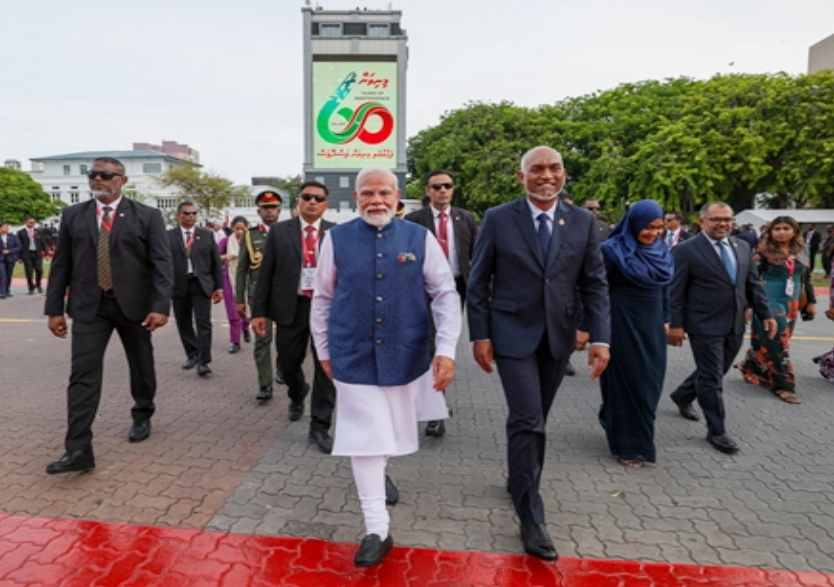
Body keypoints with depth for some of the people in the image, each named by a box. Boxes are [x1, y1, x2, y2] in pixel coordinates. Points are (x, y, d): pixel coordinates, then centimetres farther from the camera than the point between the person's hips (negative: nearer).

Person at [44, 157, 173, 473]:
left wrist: (160, 306, -18)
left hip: (134, 305, -1)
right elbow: (61, 265, 9)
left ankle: (142, 417, 36)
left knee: (142, 368, 12)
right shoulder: (72, 215, 7)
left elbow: (162, 264, -8)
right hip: (88, 307, 2)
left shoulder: (147, 216, -2)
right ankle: (78, 449, -1)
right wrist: (54, 308, 4)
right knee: (83, 375, -4)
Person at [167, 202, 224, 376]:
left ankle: (203, 361, -5)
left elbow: (216, 262, 7)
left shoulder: (207, 235, 6)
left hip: (201, 284, -1)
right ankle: (192, 355, 28)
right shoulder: (169, 236, 3)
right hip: (179, 285, 1)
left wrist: (219, 287, 3)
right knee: (183, 324, 11)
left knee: (203, 323, -8)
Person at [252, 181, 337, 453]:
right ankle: (298, 394, 48)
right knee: (287, 364, 15)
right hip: (291, 307, 1)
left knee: (326, 369, 1)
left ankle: (320, 427, 14)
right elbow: (265, 273, 2)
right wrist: (259, 311, -2)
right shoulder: (279, 231, 3)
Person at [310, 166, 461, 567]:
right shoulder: (337, 239, -3)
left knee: (391, 432, 19)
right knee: (364, 439, 1)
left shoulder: (420, 239, -4)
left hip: (405, 355, 1)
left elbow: (445, 294, -4)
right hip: (353, 357, -1)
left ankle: (381, 469, 53)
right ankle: (377, 531, 14)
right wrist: (324, 351, 8)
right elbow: (322, 299, 5)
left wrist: (446, 349, -12)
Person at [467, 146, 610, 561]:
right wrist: (480, 335, -7)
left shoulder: (583, 222, 3)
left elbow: (595, 284, 2)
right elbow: (478, 282, -3)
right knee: (527, 421, -7)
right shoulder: (498, 219, -5)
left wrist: (600, 338, -7)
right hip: (513, 333, -3)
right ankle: (531, 518, 8)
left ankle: (520, 483, 39)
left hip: (558, 336, 4)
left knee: (535, 419, 16)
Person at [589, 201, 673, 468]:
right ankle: (629, 445, 18)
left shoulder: (661, 250, 7)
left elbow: (663, 287, 15)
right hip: (622, 323, -6)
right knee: (627, 381, 3)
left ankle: (611, 418, 37)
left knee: (649, 381, 12)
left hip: (651, 325, 6)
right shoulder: (612, 250, -12)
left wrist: (665, 319, 13)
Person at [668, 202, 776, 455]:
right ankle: (717, 431, 13)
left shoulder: (743, 247, 10)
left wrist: (766, 314, 6)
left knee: (716, 372, 18)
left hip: (735, 325, 7)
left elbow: (753, 284, 13)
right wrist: (676, 324, -14)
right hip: (705, 325, -7)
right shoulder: (686, 250, -10)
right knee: (711, 378, 1)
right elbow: (676, 291, -11)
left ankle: (683, 395, 42)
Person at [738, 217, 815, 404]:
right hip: (770, 303, -6)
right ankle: (783, 384, 7)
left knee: (778, 342, 15)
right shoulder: (764, 252, -11)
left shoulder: (800, 252, 6)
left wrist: (811, 301, 15)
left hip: (791, 305, 6)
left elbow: (807, 278, 15)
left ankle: (752, 369, 32)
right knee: (776, 343, -2)